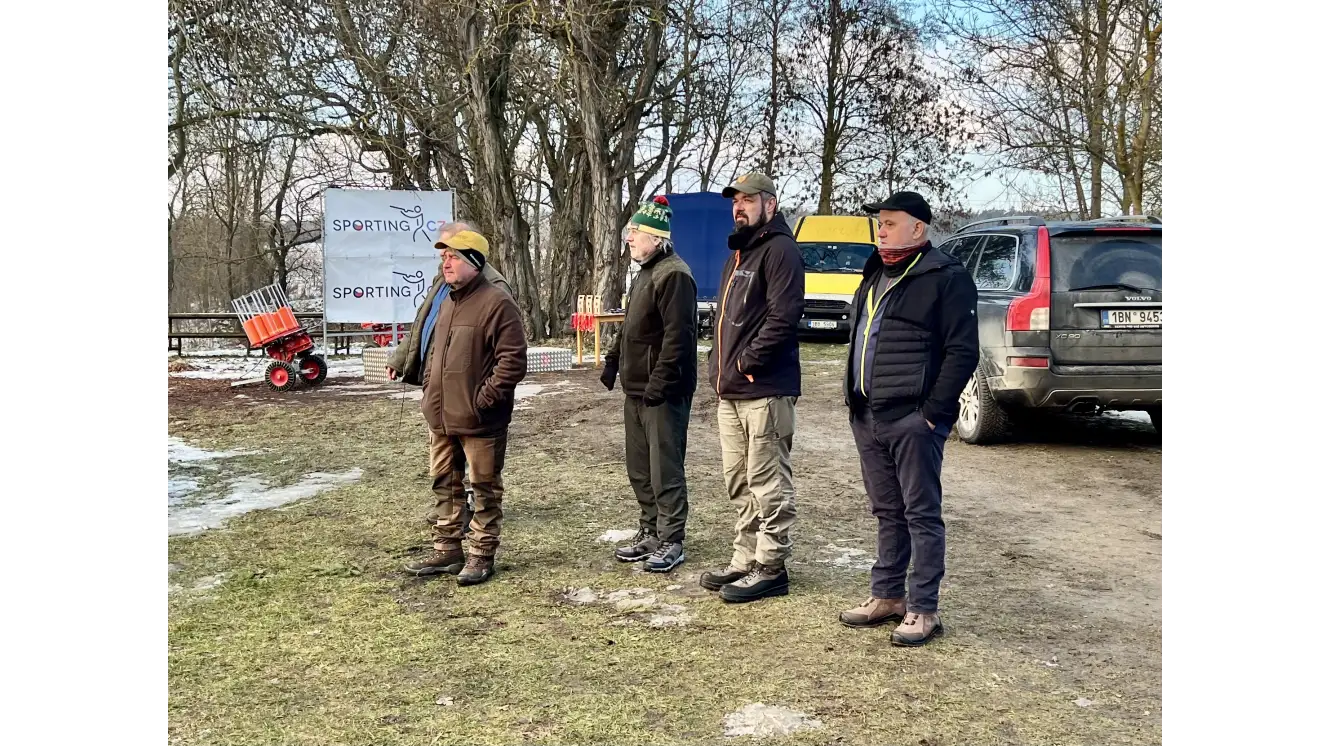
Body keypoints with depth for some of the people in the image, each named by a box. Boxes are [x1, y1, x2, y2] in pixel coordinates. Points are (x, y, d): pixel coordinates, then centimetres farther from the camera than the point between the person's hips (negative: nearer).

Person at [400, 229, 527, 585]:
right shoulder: (447, 303, 15)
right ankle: (446, 550, 28)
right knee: (445, 485, 16)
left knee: (485, 487, 4)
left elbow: (513, 360, -19)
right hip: (441, 417, 9)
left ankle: (481, 556, 14)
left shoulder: (497, 303, -13)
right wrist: (429, 389, 13)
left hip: (478, 420, -9)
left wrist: (485, 399, -18)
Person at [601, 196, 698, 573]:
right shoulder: (646, 272, 17)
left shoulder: (673, 275, -16)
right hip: (636, 388, 10)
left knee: (665, 469, -3)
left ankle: (671, 542, 7)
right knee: (639, 468, 16)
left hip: (663, 393, -10)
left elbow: (678, 335, -23)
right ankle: (649, 532, 27)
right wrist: (613, 360, 19)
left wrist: (661, 381, -25)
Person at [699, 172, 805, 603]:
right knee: (738, 483, 15)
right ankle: (746, 559, 24)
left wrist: (748, 362, -16)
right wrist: (720, 367, 14)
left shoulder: (780, 250, -10)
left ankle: (770, 568, 4)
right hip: (730, 391, 10)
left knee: (768, 482, -3)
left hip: (764, 390, -10)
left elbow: (783, 316, -20)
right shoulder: (738, 254, 22)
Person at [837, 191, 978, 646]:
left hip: (912, 420, -8)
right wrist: (855, 398, 15)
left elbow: (963, 351, -13)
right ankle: (887, 596, 25)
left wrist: (933, 412, -16)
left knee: (921, 514, -1)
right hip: (868, 418, 8)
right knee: (887, 513, 15)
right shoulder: (875, 276, 18)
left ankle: (923, 609, 6)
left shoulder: (945, 278, -8)